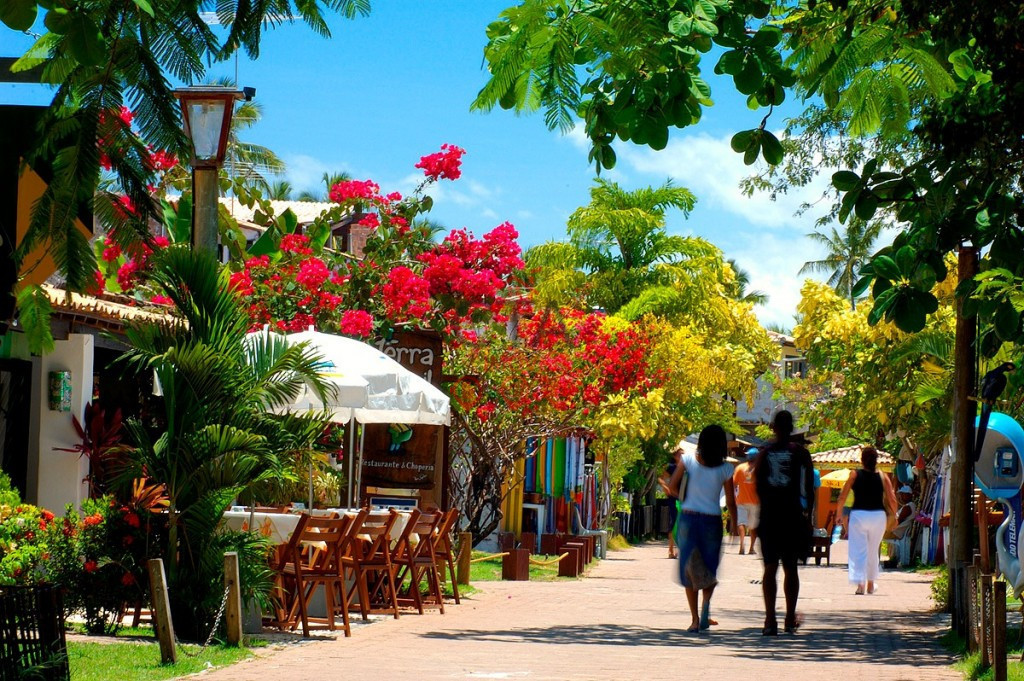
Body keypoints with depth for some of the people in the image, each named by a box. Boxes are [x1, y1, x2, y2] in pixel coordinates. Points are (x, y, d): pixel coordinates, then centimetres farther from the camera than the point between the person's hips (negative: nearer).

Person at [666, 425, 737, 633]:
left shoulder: (689, 460, -3)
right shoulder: (725, 469, -4)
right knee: (710, 568, 15)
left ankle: (695, 619, 4)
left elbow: (672, 486, -2)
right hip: (712, 520, -1)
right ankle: (706, 602, -14)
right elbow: (730, 501, -2)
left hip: (688, 517, 1)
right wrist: (733, 523, 13)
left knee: (689, 568, 9)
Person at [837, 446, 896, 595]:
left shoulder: (855, 475, -3)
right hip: (878, 515, 2)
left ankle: (860, 584, -16)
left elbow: (842, 497, -3)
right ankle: (870, 584, 27)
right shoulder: (883, 477, 0)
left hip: (858, 514, -2)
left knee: (858, 550, -1)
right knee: (873, 551, 18)